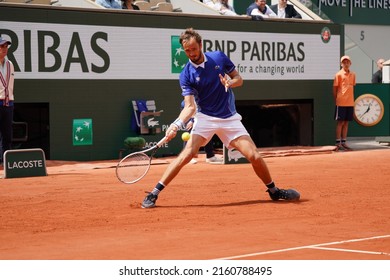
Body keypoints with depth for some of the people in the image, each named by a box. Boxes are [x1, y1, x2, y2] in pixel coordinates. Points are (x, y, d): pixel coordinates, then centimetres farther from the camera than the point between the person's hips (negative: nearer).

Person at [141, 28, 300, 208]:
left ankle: (274, 191, 20)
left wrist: (231, 82, -15)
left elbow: (239, 79, 8)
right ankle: (153, 194, -17)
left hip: (230, 119, 2)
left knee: (254, 156, -5)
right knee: (187, 154, -22)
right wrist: (177, 124, -32)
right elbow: (190, 107, -14)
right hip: (205, 118, -2)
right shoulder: (186, 75, -9)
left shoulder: (219, 57, -2)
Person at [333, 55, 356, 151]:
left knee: (346, 122, 8)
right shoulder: (338, 74, -4)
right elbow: (335, 88, -2)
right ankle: (338, 143, 0)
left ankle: (344, 142, 15)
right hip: (341, 102, -5)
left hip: (350, 103, 5)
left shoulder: (353, 75, 11)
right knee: (340, 122, -4)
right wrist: (335, 100, -4)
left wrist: (352, 99, 11)